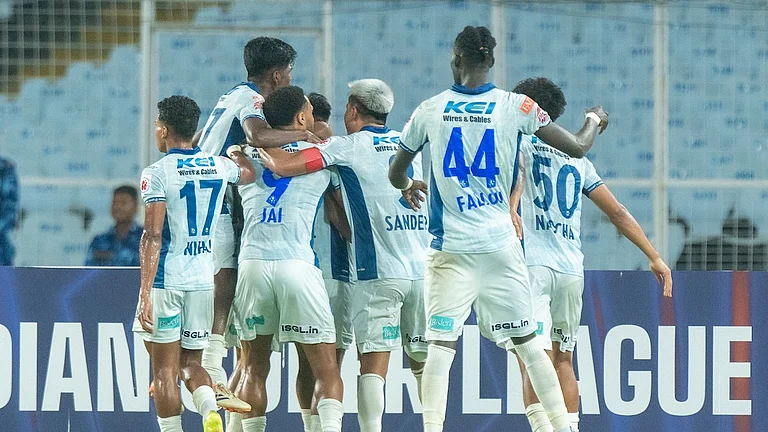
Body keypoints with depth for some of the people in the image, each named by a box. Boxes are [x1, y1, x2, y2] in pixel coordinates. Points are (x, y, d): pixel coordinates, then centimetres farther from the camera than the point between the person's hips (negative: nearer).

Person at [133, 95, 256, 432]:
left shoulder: (157, 173, -9)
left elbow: (153, 237, -15)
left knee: (165, 369, 3)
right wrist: (236, 152, 47)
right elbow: (249, 173, 25)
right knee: (190, 363, 13)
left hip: (164, 279, -5)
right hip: (203, 280, 5)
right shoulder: (218, 165, 5)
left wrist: (145, 293, -17)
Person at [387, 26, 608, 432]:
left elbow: (395, 174, 16)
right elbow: (577, 147, 4)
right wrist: (594, 120, 27)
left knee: (441, 345, -4)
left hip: (450, 249, -1)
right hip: (501, 246, 1)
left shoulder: (429, 111, 2)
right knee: (527, 342, 12)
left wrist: (408, 187, 41)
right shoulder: (516, 107, -2)